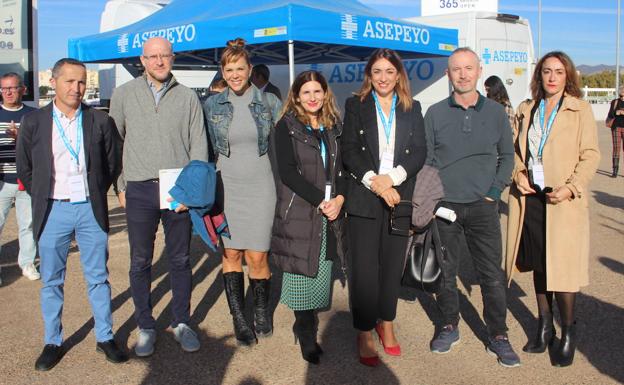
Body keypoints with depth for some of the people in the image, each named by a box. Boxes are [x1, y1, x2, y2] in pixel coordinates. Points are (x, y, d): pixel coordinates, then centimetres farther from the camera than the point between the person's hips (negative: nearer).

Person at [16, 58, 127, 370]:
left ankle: (105, 337, 22)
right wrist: (44, 200, 5)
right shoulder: (33, 122, -1)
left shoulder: (100, 121, -1)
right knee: (51, 280, 10)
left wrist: (95, 195, 6)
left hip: (91, 210, 0)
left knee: (98, 277, 9)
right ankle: (52, 342, 24)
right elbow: (24, 170, 8)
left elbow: (112, 165, 8)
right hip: (52, 212, 0)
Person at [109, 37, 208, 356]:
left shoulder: (187, 97, 5)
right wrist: (121, 186, 6)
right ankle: (145, 326, 22)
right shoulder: (124, 95, 5)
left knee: (180, 260, 9)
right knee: (140, 262, 8)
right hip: (139, 190, 0)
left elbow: (199, 145, 3)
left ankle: (181, 323, 24)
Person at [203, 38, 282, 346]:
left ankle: (262, 310, 23)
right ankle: (238, 319, 18)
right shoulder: (212, 105, 4)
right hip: (226, 187, 1)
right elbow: (205, 150, 10)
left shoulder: (269, 102, 1)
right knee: (231, 254, 5)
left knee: (257, 257, -3)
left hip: (260, 187, -1)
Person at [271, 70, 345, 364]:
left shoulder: (333, 128, 15)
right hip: (298, 213, -4)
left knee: (321, 272, 2)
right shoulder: (286, 127, 1)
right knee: (302, 269, -3)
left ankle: (305, 327, 17)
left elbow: (341, 167, 14)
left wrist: (339, 198, -6)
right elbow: (288, 171, -9)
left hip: (328, 212, 4)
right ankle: (306, 334, 12)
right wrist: (320, 200, -14)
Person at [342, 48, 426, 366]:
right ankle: (365, 333, 10)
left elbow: (419, 152, 2)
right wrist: (374, 182, -15)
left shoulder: (412, 108, 11)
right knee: (364, 267, -2)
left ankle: (386, 322, 26)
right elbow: (349, 151, -2)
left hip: (399, 196, 2)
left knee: (392, 264, 8)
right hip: (364, 197, -2)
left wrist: (392, 177, -14)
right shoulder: (356, 106, 6)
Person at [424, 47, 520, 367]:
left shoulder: (495, 112, 4)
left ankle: (498, 336, 17)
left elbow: (507, 155, 12)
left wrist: (495, 191, 1)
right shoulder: (435, 113, 1)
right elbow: (425, 160, 4)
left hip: (482, 206, 0)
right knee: (445, 271, 10)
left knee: (492, 274, 3)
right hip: (444, 207, 0)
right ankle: (449, 326, 28)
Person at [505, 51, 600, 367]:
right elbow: (515, 149, 16)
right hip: (530, 197, 4)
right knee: (538, 264, 11)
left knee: (561, 265, -3)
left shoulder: (580, 109, 0)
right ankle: (545, 326, 25)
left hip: (563, 199, -4)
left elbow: (590, 155, -4)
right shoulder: (526, 111, 12)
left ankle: (568, 332, 15)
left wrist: (571, 187, -16)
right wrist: (518, 174, -3)